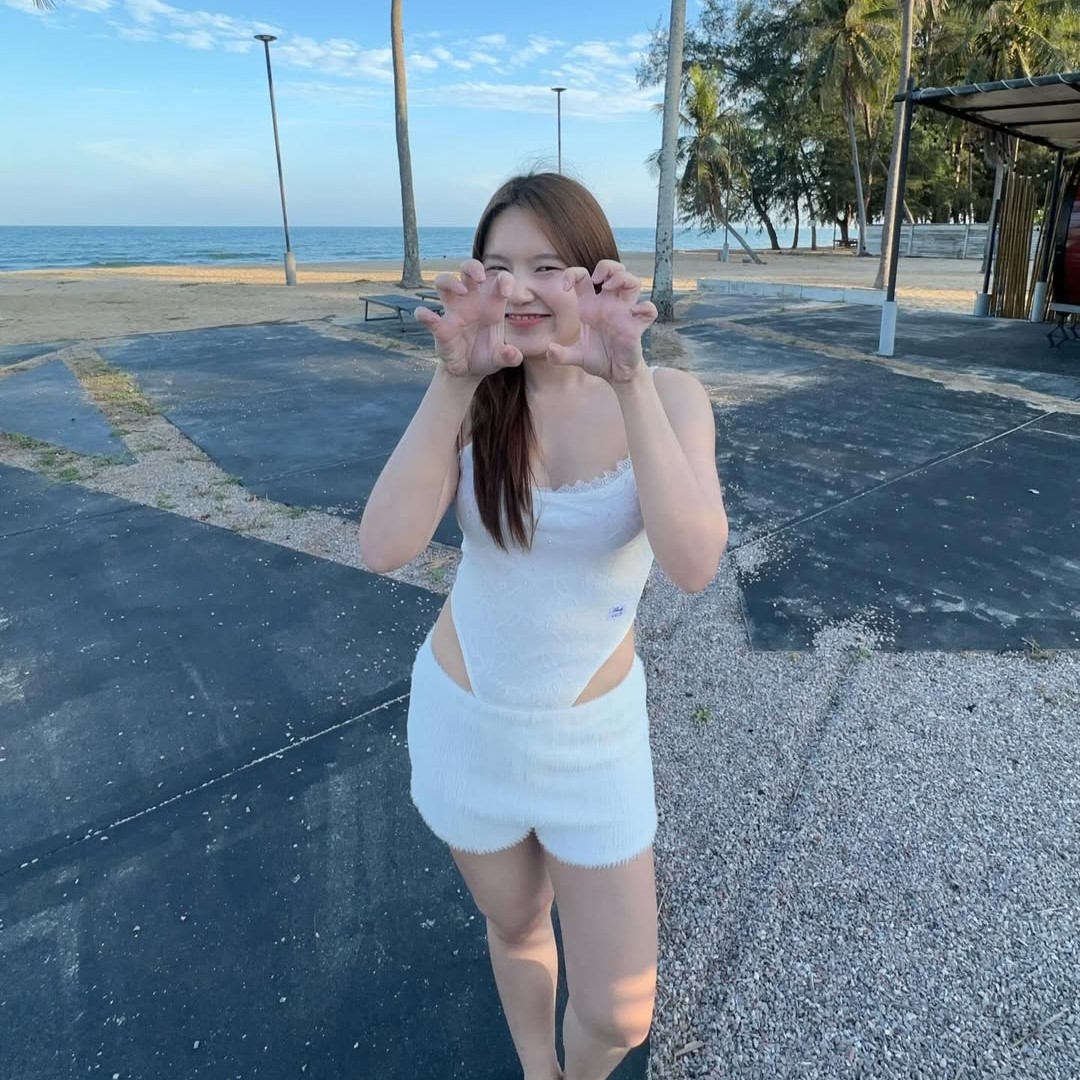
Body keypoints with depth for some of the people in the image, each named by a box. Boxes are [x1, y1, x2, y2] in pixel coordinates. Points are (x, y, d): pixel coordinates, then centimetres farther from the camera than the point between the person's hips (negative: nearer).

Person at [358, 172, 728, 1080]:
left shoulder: (667, 394, -14)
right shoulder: (475, 395, -10)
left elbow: (694, 564, -30)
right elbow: (385, 549, -24)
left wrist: (627, 379, -36)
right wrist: (455, 377, -32)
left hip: (593, 732, -1)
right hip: (465, 717, 2)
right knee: (516, 927, 25)